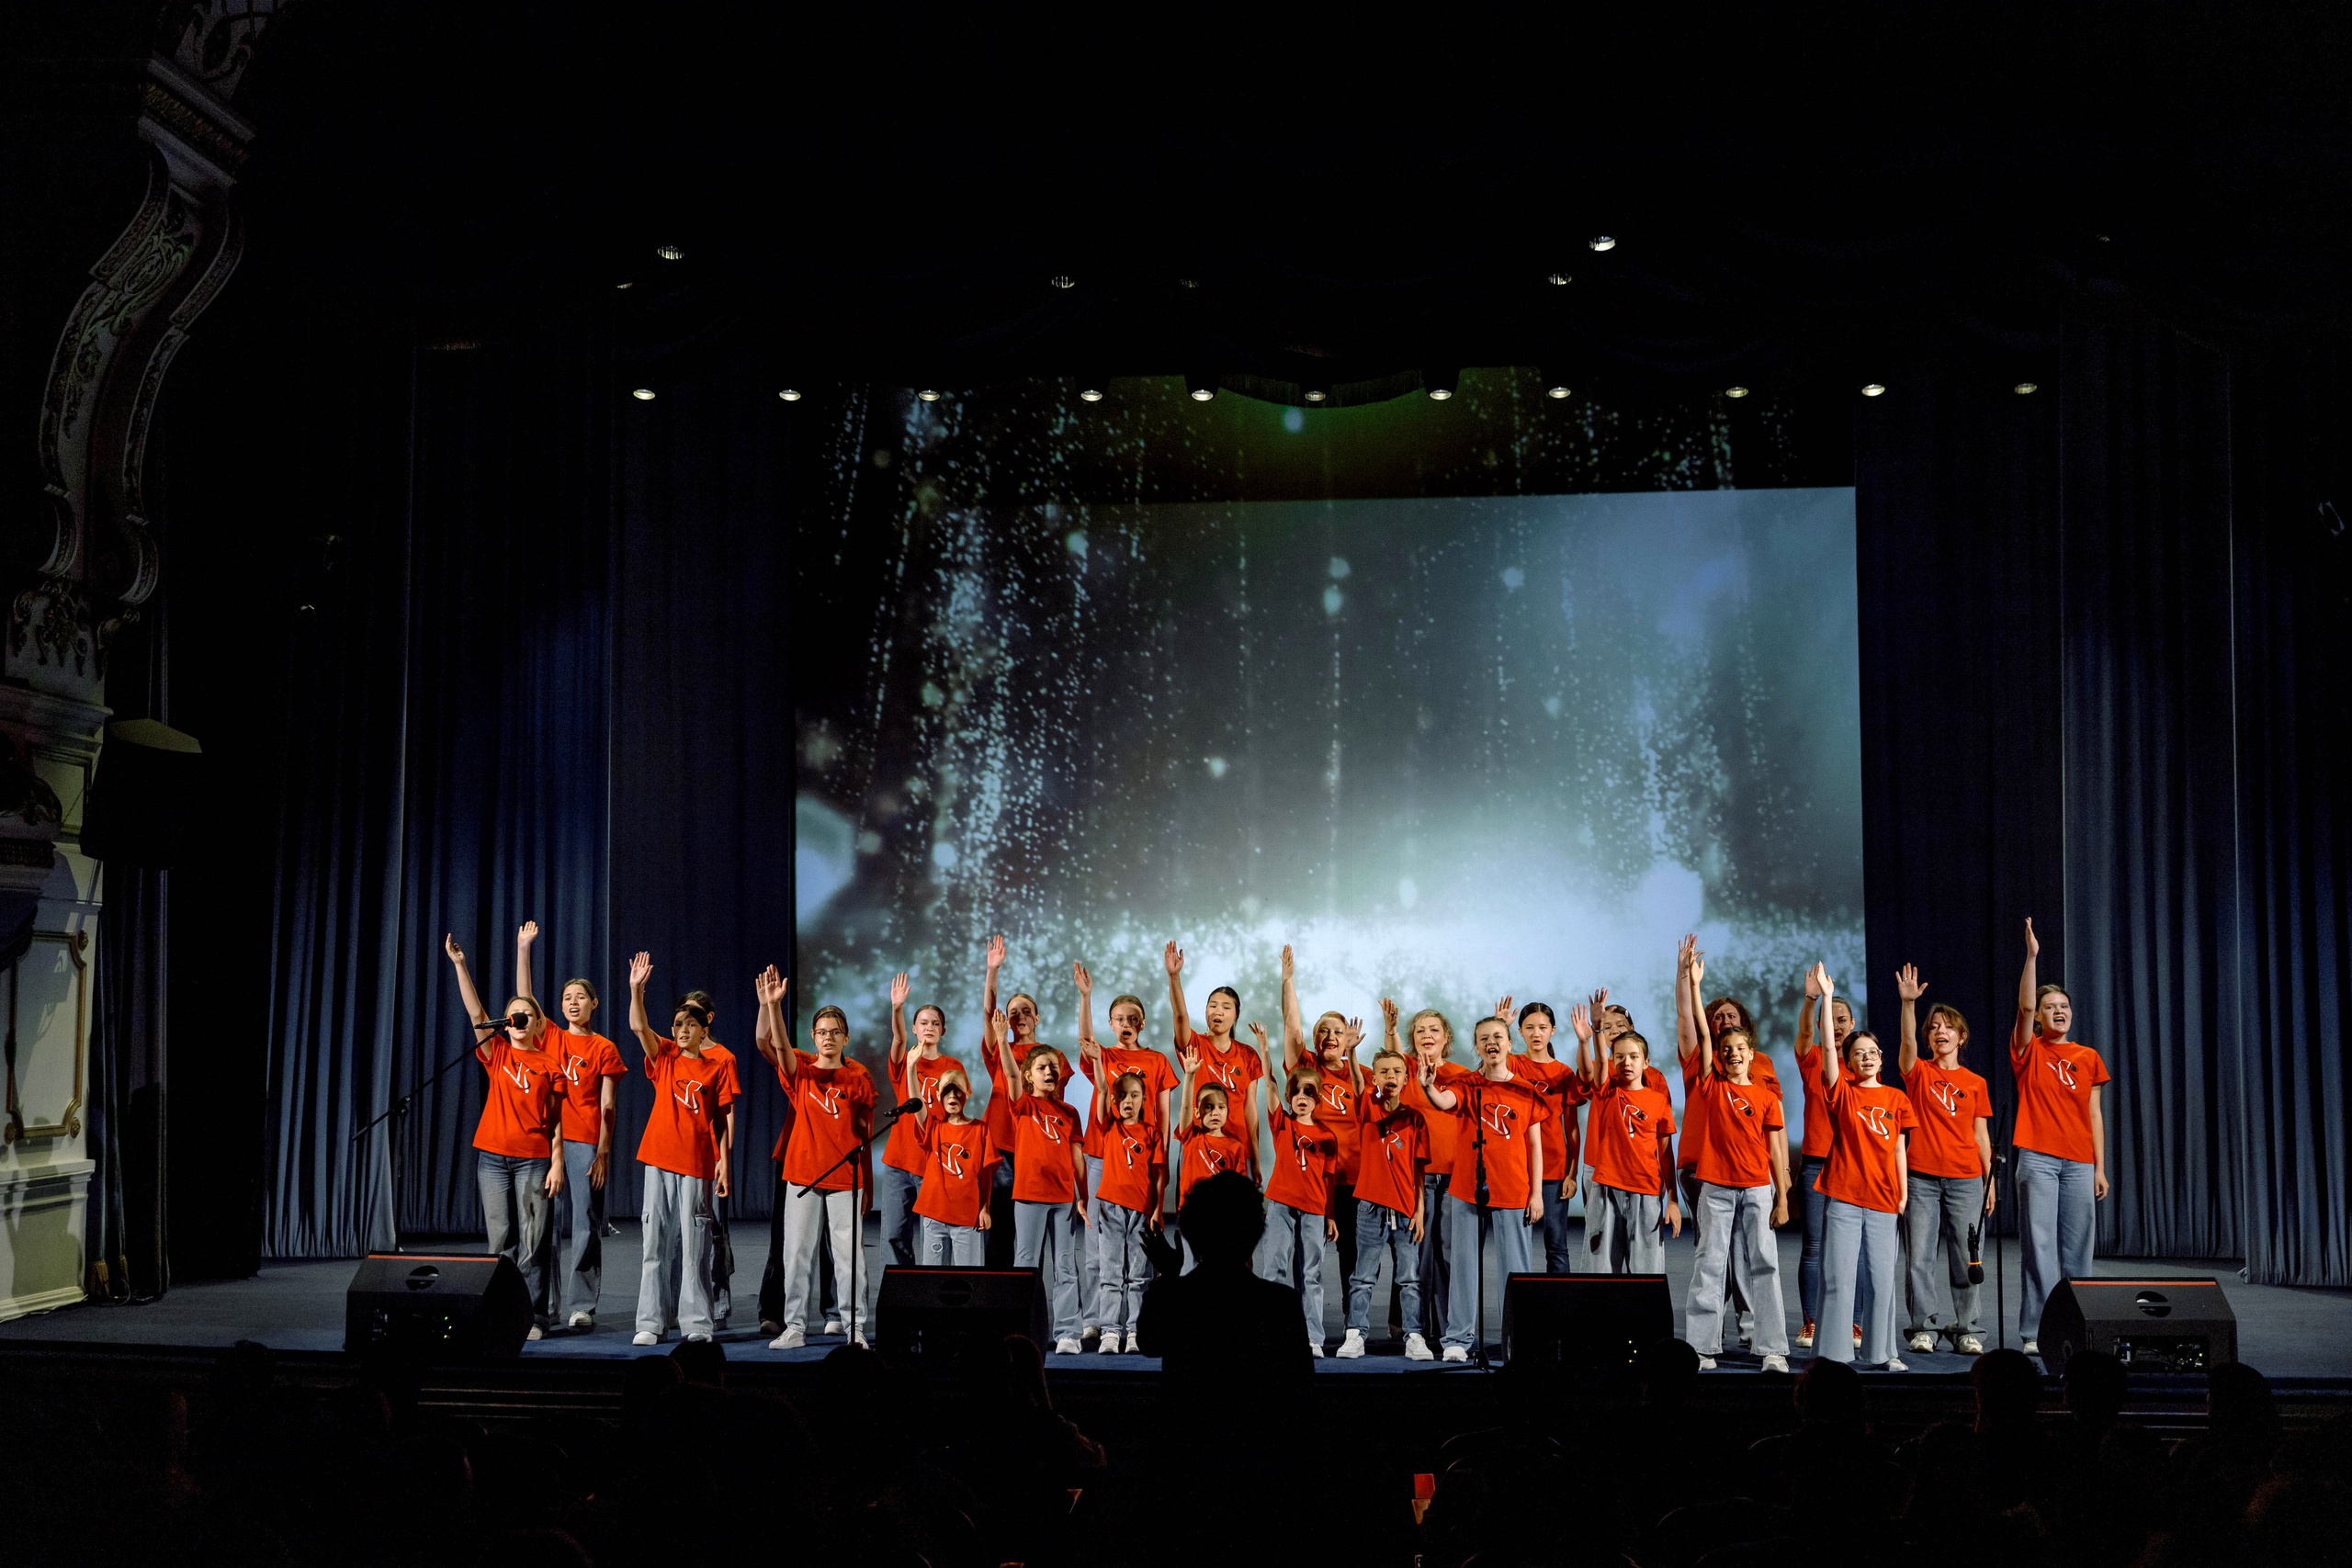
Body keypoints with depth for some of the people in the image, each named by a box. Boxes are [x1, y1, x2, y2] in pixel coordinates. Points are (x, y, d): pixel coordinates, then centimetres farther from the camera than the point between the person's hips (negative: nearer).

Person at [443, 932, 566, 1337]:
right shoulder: (497, 1053, 7)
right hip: (492, 1156, 2)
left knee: (533, 1243, -1)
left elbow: (556, 1120, 1)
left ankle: (535, 1317, 4)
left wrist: (557, 1164, -5)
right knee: (500, 1242, 5)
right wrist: (459, 965, -13)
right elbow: (476, 1013, -3)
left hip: (534, 1159, -2)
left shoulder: (550, 1064, 2)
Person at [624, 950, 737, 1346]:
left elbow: (723, 1119, 2)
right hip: (659, 1157, 2)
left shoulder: (717, 1068, 4)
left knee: (694, 1245, 0)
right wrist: (636, 989, -22)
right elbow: (638, 1027, -7)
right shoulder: (664, 1057, 8)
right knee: (656, 1241, 4)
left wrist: (723, 1160, -6)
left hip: (698, 1162, -2)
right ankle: (652, 1322, 9)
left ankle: (696, 1323, 5)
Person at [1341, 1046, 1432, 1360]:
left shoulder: (1415, 1118, 4)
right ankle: (1355, 1335, 8)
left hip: (1406, 1207, 1)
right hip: (1371, 1206, -1)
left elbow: (1419, 1168, 4)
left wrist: (1420, 1209, -1)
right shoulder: (1369, 1110, 3)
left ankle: (1414, 1338, 9)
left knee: (1410, 1277, 4)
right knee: (1364, 1277, 4)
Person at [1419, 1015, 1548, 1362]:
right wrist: (1428, 1088, -43)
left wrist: (1537, 1193, 1)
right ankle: (1458, 1338, 7)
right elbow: (1444, 1101, -20)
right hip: (1466, 1191, 0)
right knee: (1465, 1265, 3)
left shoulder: (1526, 1092, 5)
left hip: (1513, 1193, 0)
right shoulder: (1466, 1086, 2)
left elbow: (1535, 1146, 6)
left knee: (1514, 1268, 3)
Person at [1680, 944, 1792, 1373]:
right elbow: (1702, 1033, -5)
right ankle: (1702, 1347, 4)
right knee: (1710, 1264, 1)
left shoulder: (1766, 1097, 5)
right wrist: (1693, 983, -12)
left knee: (1762, 1265, 2)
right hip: (1716, 1186, -1)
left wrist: (1782, 1197, 2)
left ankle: (1773, 1348, 6)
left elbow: (1774, 1149, 6)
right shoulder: (1710, 1084, 3)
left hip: (1758, 1188, 1)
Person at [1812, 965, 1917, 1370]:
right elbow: (1828, 1049, -9)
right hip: (1843, 1195, -2)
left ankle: (1882, 1351, 15)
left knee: (1881, 1275, 6)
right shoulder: (1842, 1092, 2)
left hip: (1882, 1198, 2)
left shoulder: (1896, 1099, 10)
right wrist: (1826, 998, -15)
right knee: (1839, 1274, -2)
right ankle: (1834, 1351, 3)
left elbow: (1898, 1148, 13)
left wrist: (1903, 1192, 8)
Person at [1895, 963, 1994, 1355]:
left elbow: (1981, 1136, 11)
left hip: (1965, 1179, 1)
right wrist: (1909, 1002, -32)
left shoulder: (1975, 1083, 10)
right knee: (1920, 1257, -2)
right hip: (1922, 1177, -1)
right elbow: (1908, 1042, -17)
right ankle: (1924, 1327, 6)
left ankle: (1968, 1330, 9)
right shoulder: (1918, 1073, 4)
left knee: (1965, 1259, 2)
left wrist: (1990, 1181, 6)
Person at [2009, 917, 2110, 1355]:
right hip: (2038, 1158, -3)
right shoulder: (2029, 1050, 4)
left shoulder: (2088, 1058, 13)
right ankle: (2037, 1332, -4)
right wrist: (2032, 957, -22)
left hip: (2080, 1162, 3)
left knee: (2077, 1248, 4)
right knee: (2040, 1245, -6)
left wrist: (2100, 1166, 8)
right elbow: (2025, 1007, -13)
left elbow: (2095, 1114, 12)